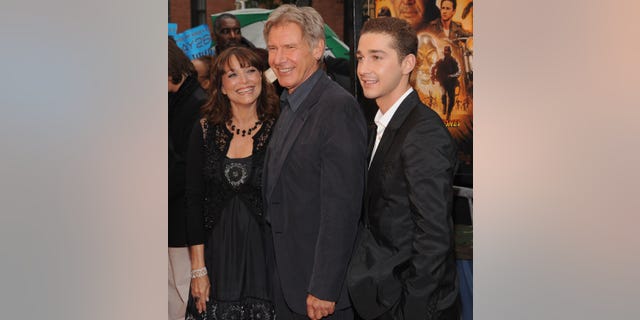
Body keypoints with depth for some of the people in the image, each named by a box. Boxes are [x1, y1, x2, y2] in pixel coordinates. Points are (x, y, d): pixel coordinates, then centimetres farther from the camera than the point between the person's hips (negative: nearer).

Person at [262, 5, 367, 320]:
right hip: (287, 274, 9)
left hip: (319, 282, -9)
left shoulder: (338, 108, -20)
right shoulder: (290, 104, 11)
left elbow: (341, 208, -23)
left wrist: (323, 288, -23)